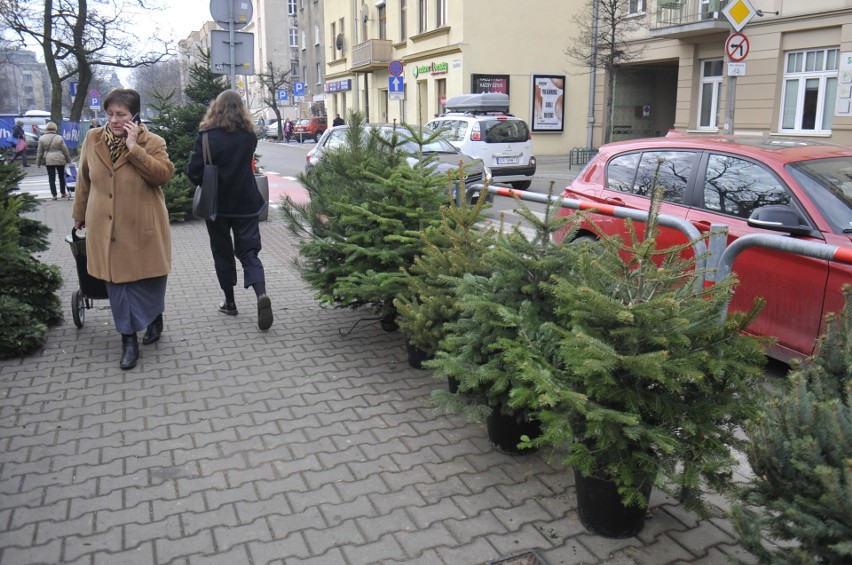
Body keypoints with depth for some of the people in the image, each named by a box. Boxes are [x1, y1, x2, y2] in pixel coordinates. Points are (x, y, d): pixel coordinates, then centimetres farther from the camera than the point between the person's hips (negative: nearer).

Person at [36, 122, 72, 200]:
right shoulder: (59, 138, -5)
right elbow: (65, 150, -1)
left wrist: (38, 162, 11)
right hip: (60, 160, 0)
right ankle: (63, 193, 21)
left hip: (49, 161, 0)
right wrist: (68, 159, 12)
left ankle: (54, 195, 0)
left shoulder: (42, 138, -2)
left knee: (51, 178, 3)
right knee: (62, 177, 14)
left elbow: (40, 152, 2)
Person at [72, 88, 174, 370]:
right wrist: (79, 215, 20)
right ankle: (128, 340, 14)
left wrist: (133, 147, -22)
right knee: (117, 283, 5)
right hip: (106, 228, 3)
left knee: (148, 280, 9)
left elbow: (163, 174, -21)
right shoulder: (93, 139, 5)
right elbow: (84, 181, 14)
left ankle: (155, 318, 38)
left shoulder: (152, 142, -4)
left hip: (142, 228, -2)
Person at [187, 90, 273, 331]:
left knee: (222, 252, 13)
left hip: (217, 204, -2)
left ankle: (230, 302, 21)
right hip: (246, 203, 2)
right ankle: (261, 294, -19)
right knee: (248, 251, 5)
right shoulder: (249, 135, -1)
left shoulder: (207, 135, -11)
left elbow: (193, 172, -12)